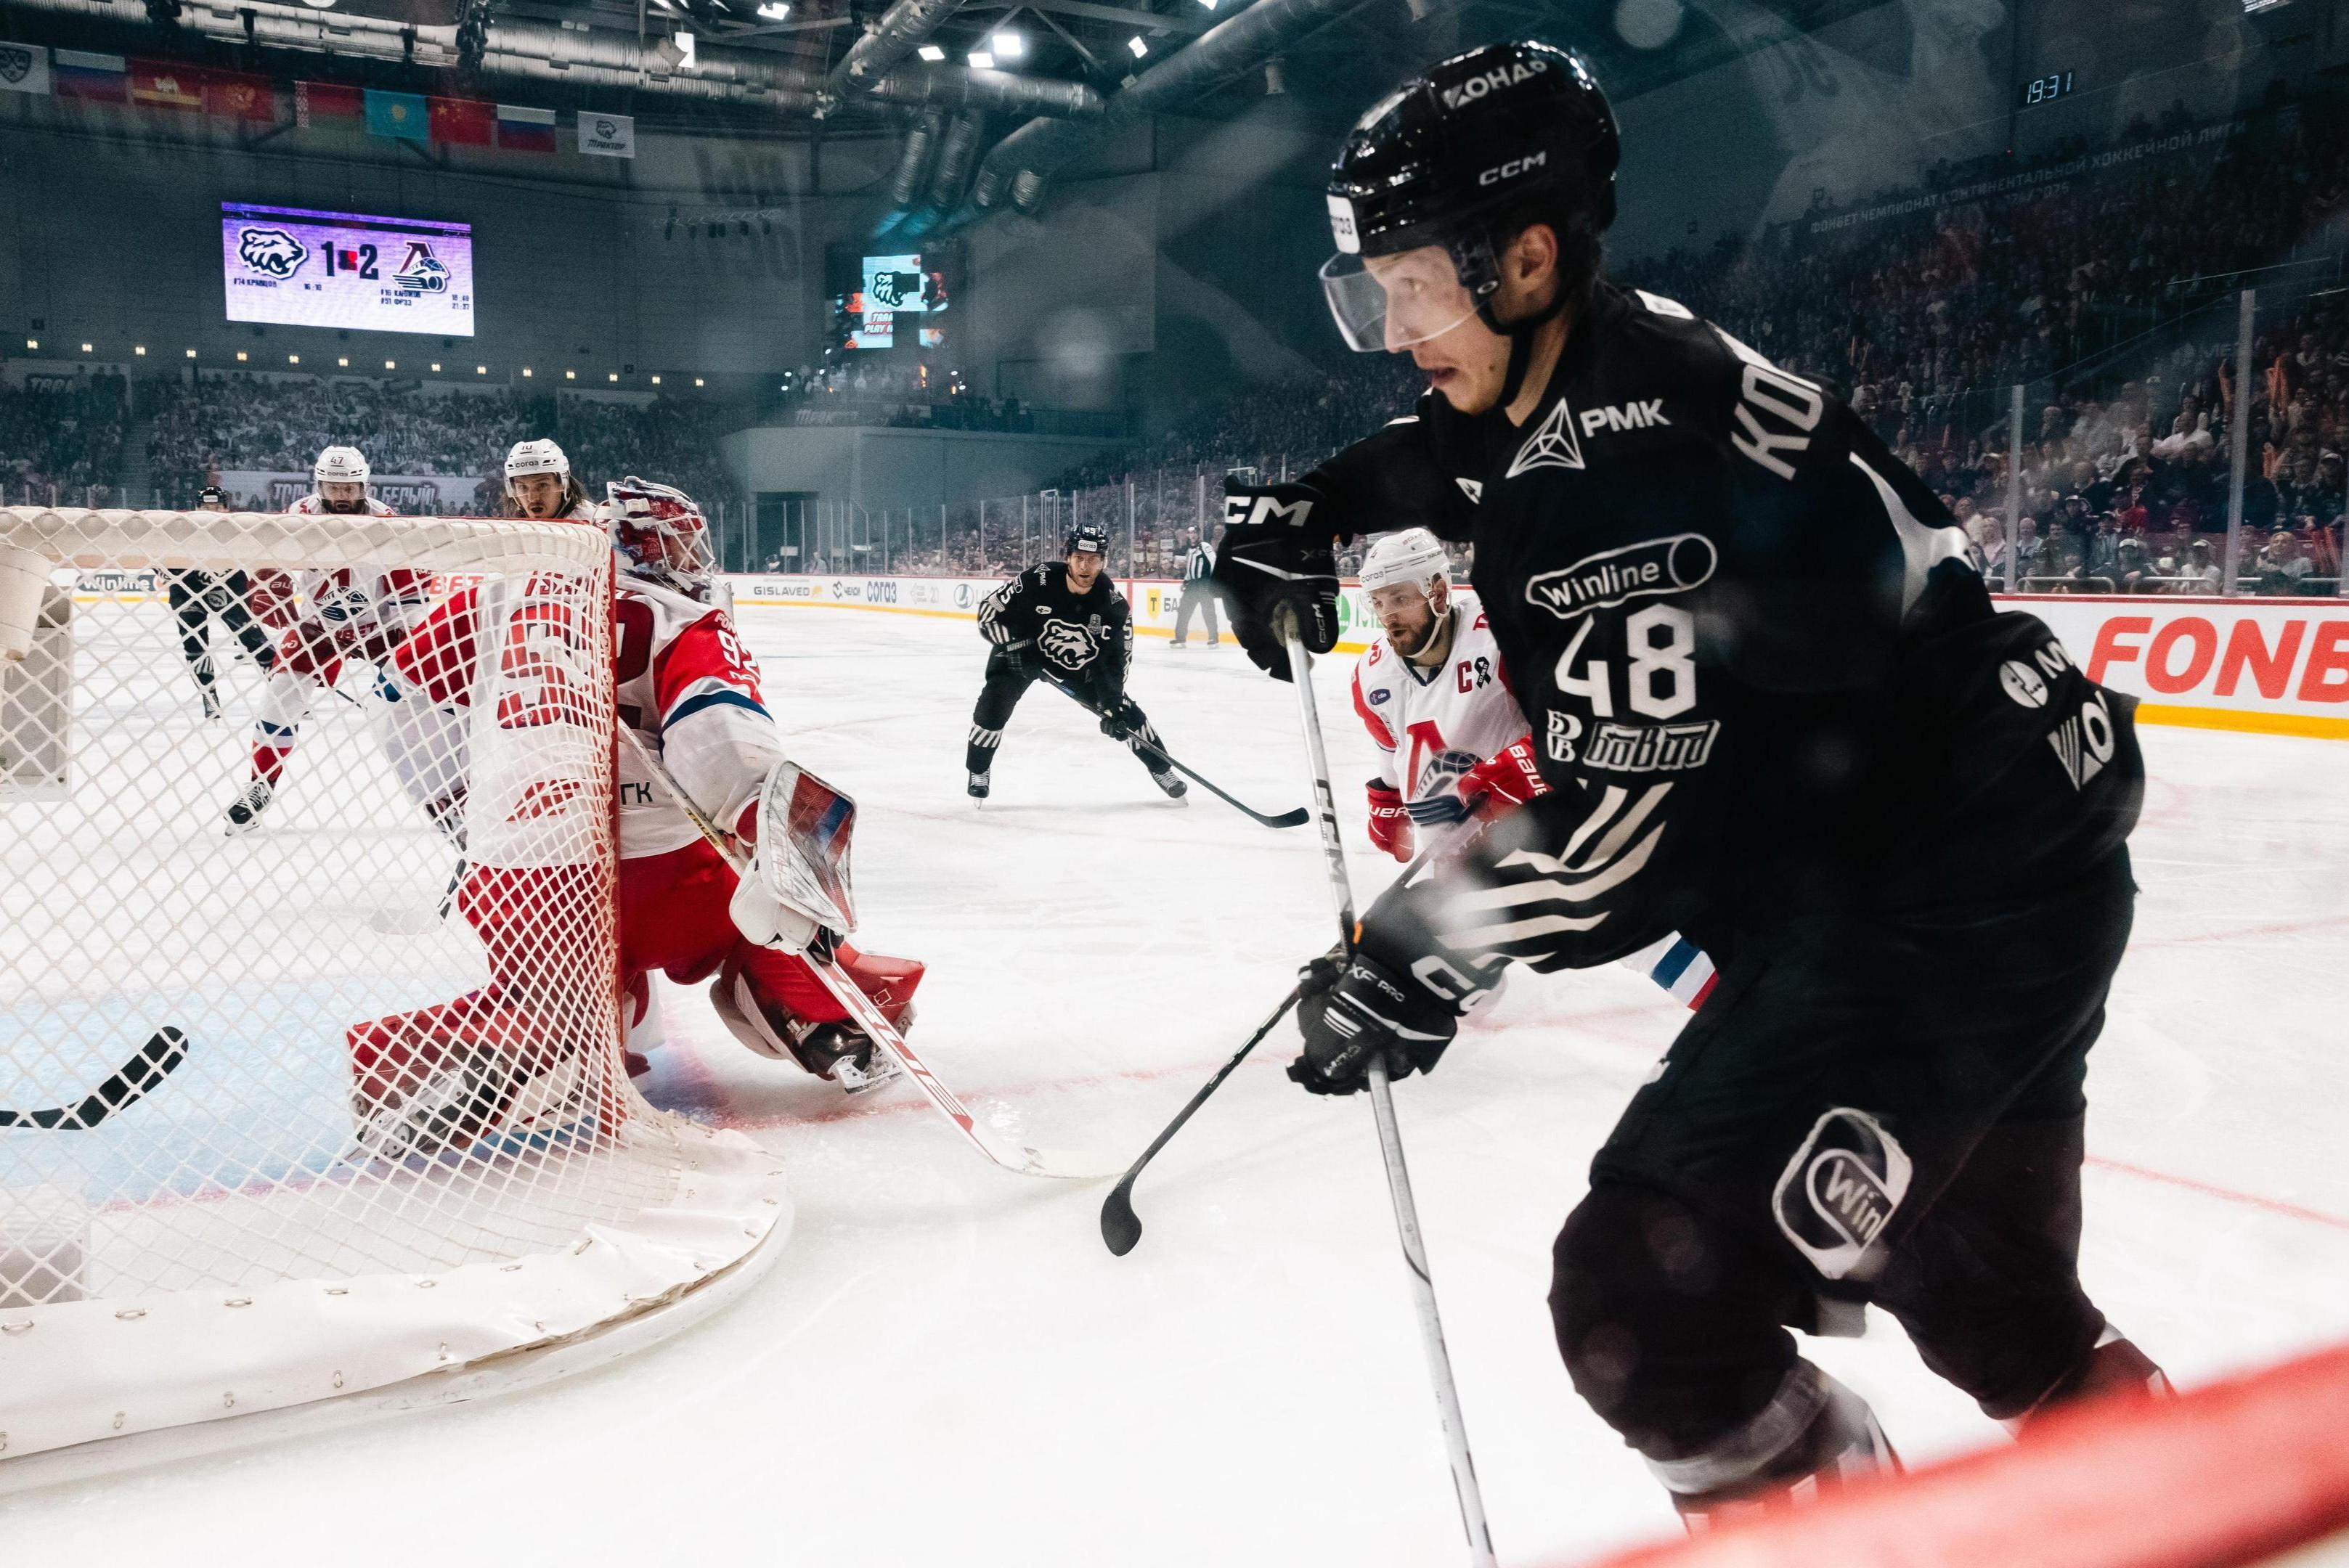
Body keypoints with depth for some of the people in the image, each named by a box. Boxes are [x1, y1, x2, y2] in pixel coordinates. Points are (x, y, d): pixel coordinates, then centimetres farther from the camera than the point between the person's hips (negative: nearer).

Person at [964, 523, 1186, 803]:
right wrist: (1013, 644, -27)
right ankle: (978, 771, -3)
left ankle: (1161, 768, 17)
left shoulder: (1114, 605, -23)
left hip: (1079, 665, 2)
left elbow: (1115, 661, -17)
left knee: (1125, 713, -3)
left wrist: (1112, 706, -25)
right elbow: (989, 611, -19)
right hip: (1023, 651, -2)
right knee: (997, 699, -24)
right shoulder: (1038, 580, -30)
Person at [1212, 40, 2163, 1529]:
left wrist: (1430, 947, -17)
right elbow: (1439, 456, 27)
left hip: (1959, 894, -10)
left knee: (1649, 1290, -12)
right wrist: (1299, 507, 11)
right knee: (1991, 1297, 26)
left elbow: (1624, 821, -29)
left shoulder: (1634, 444, -26)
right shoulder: (1561, 389, 3)